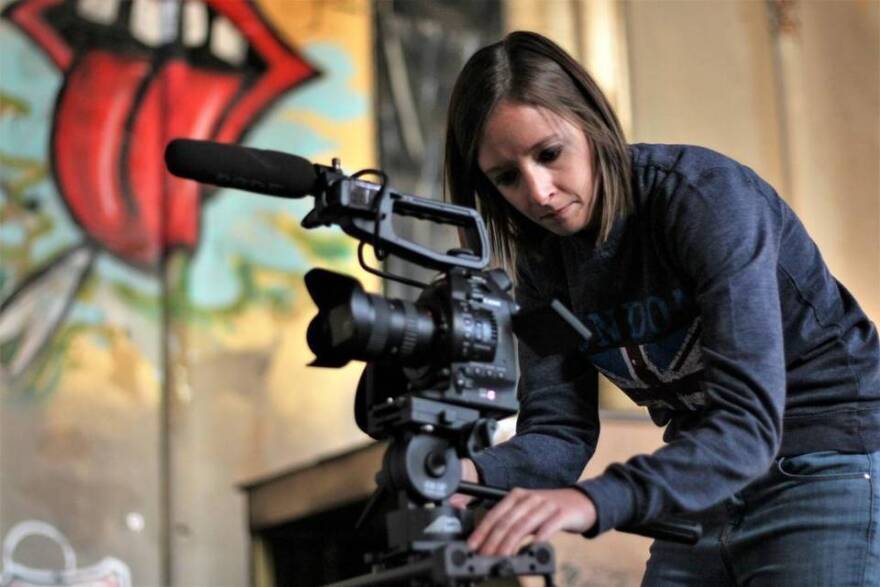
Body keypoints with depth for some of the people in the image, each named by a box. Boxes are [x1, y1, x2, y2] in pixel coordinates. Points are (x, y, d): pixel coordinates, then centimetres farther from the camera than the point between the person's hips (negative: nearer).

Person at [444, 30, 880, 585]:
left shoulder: (706, 196, -22)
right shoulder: (545, 261, -2)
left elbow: (747, 423, -32)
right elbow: (559, 428, -9)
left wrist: (596, 501, -46)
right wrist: (474, 474, -31)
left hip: (831, 464, -6)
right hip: (708, 486, 6)